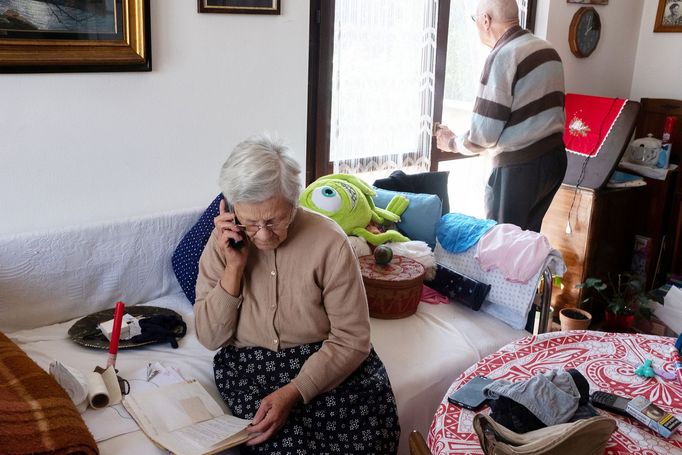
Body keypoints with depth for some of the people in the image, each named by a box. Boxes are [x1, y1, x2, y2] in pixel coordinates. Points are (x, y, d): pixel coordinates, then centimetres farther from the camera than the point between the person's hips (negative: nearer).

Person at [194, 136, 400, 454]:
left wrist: (293, 392, -24)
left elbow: (352, 339, -12)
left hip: (327, 360, 0)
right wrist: (234, 266, -17)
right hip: (250, 364, 1)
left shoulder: (329, 242, -15)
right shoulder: (224, 243, -5)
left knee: (367, 428, -26)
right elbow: (210, 338, -5)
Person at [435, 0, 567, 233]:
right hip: (554, 157, 8)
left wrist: (452, 143, 3)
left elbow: (484, 133, -16)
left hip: (520, 166, -8)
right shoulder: (546, 48, 13)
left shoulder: (503, 55, -14)